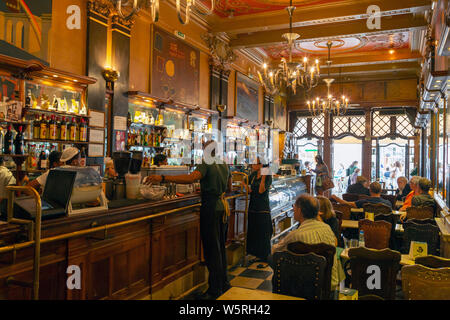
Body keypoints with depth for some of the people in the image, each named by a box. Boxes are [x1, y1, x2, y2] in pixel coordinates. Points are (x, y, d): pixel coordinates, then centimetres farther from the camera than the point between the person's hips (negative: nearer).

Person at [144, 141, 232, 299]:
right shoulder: (224, 166, 11)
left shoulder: (206, 165, -14)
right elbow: (229, 187, 21)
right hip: (223, 206, 8)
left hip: (211, 209, -8)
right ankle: (223, 282, 30)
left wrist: (162, 178, -36)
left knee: (212, 249, 0)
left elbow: (190, 178, -32)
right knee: (220, 247, 18)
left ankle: (215, 288, 8)